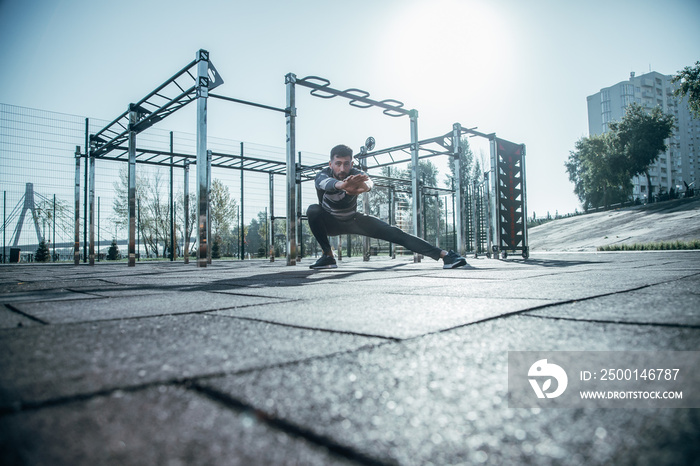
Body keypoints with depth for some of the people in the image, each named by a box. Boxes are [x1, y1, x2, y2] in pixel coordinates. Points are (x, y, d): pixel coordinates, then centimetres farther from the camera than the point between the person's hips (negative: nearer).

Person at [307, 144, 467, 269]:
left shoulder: (355, 174, -25)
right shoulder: (323, 175, -28)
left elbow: (368, 180, -51)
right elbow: (327, 183, -54)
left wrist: (365, 186, -78)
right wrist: (342, 185, -79)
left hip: (352, 220, 0)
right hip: (330, 223, 0)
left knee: (393, 233, -19)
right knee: (313, 210, -34)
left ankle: (443, 254, -22)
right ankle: (328, 256, -21)